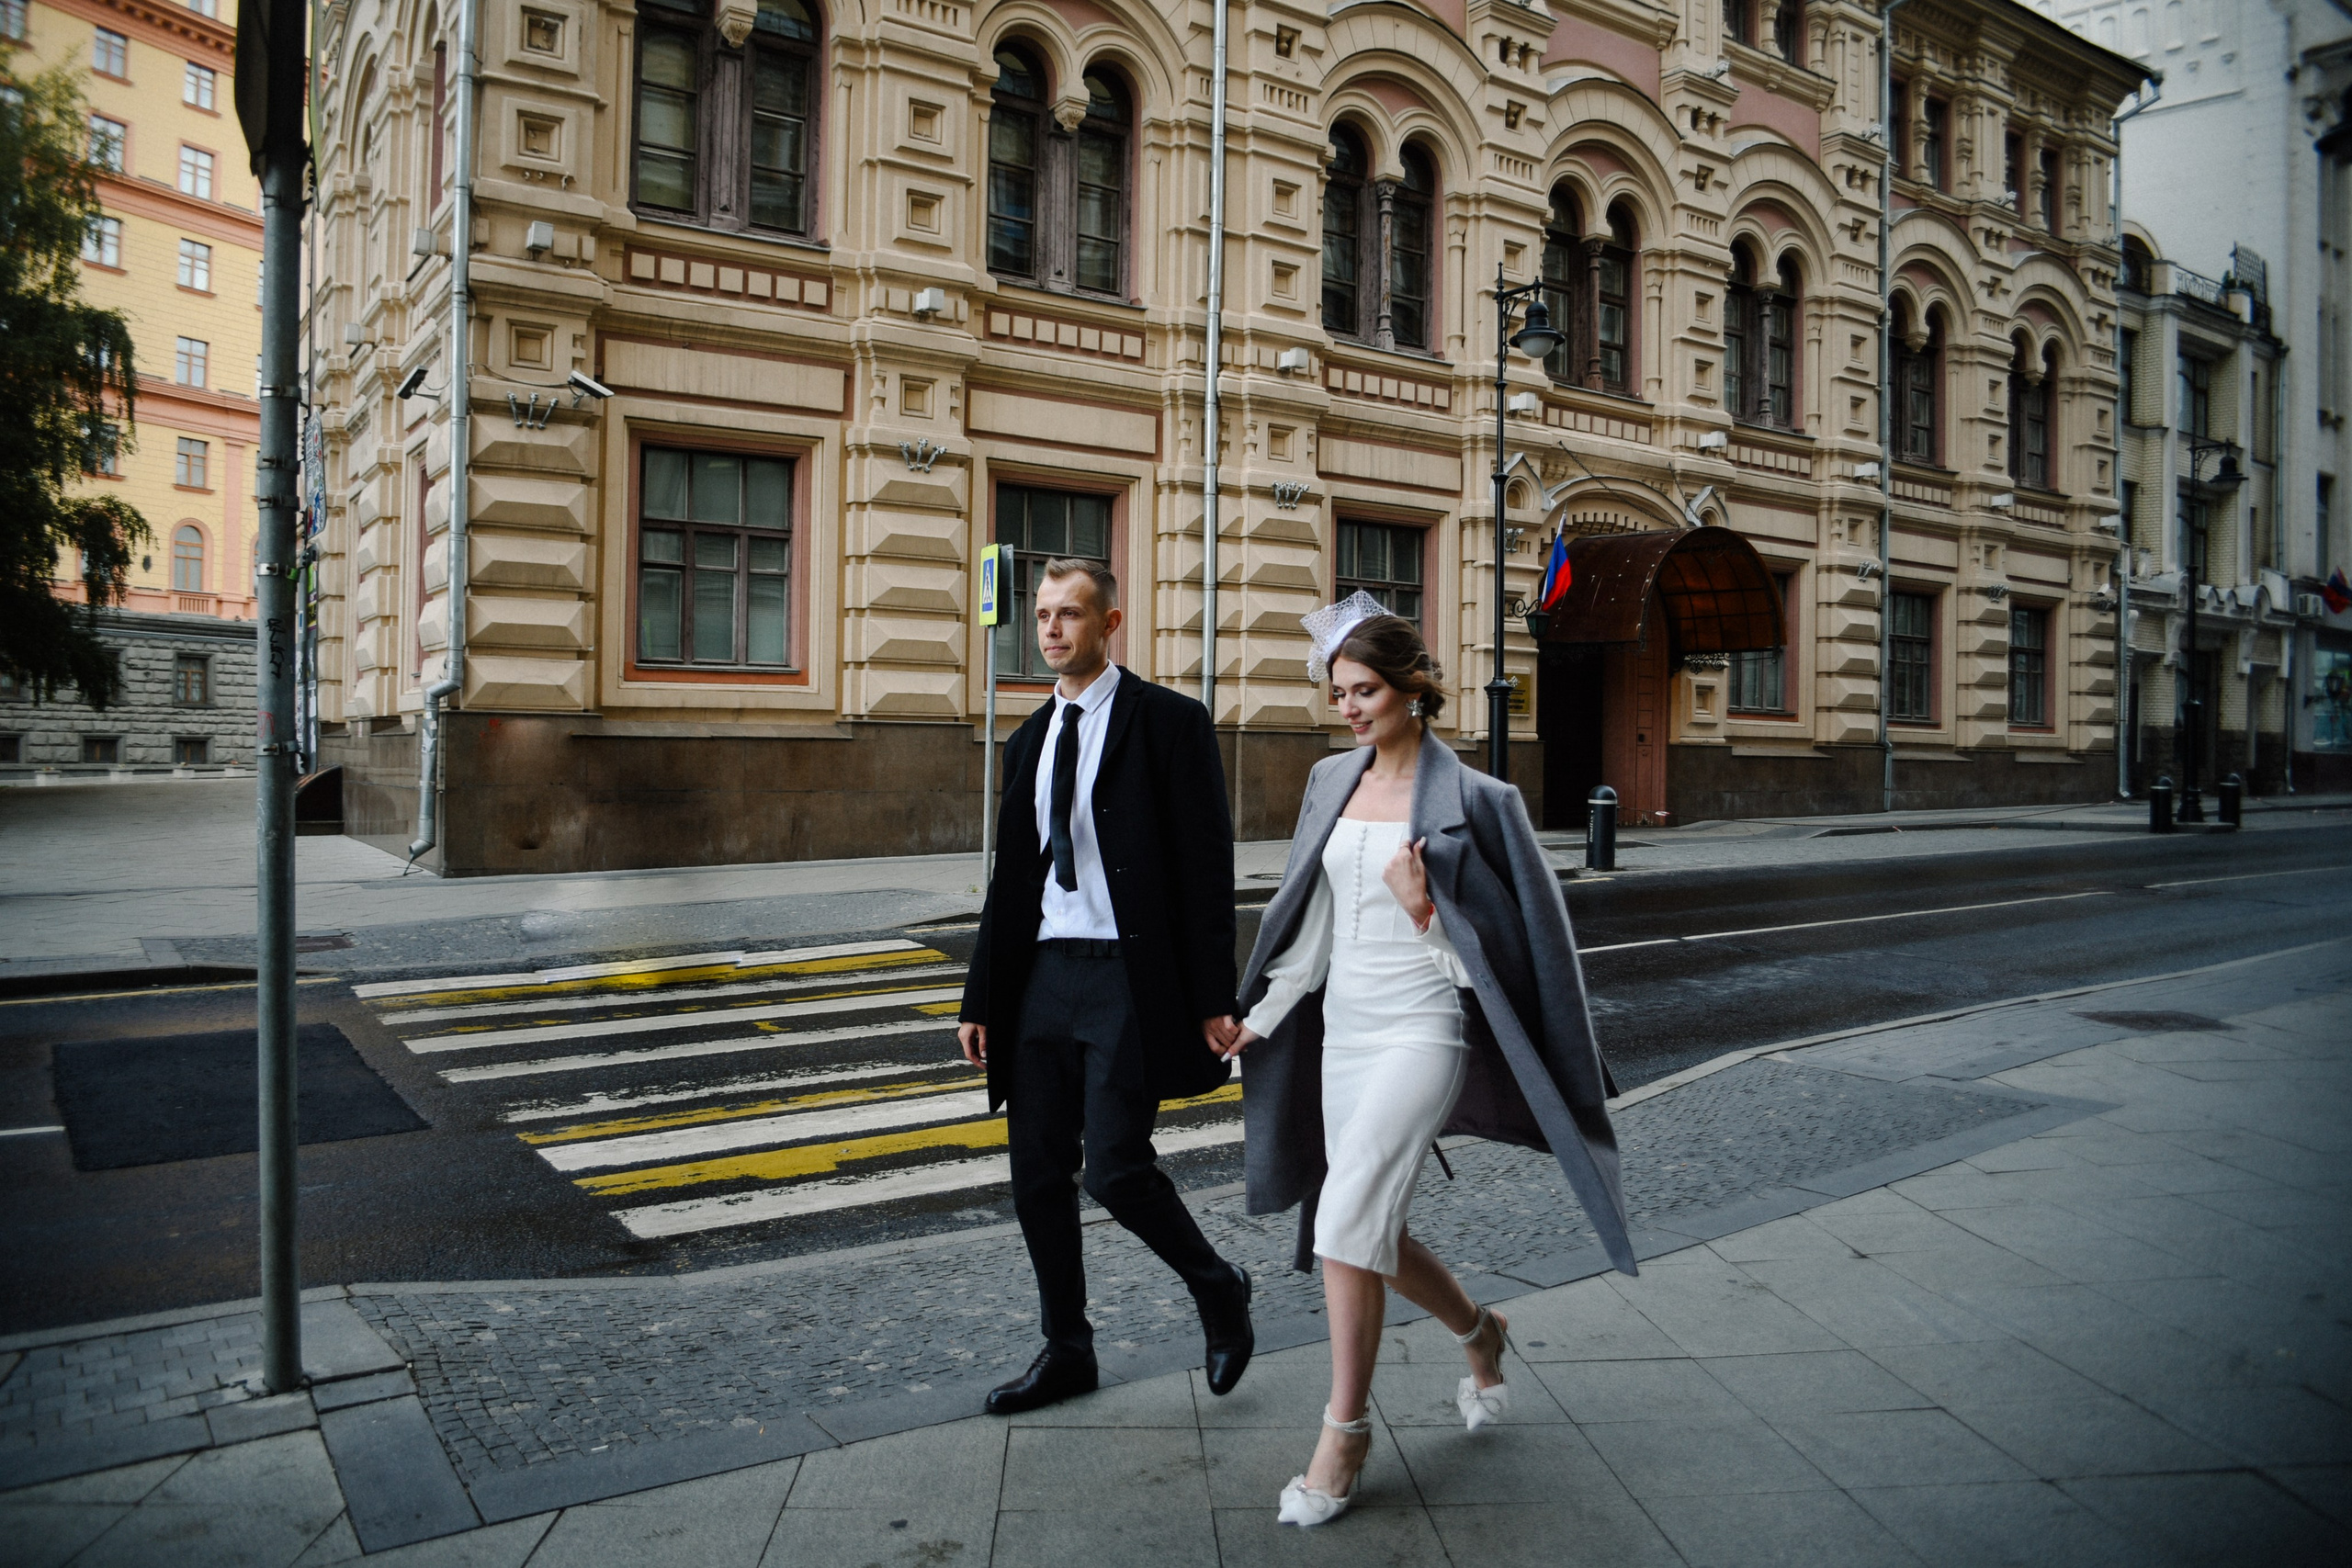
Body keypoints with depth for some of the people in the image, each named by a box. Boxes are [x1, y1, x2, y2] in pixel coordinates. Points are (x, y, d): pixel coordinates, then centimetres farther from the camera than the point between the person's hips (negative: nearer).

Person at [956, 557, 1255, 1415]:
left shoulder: (1169, 722, -4)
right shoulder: (1030, 739, 14)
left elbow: (1206, 865, -8)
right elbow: (1010, 879, 16)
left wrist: (1215, 998, -13)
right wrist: (981, 1000, 13)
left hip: (1128, 978, -6)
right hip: (1041, 977, 7)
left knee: (1115, 1168, -10)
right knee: (1038, 1177, 9)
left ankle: (1217, 1289, 18)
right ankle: (1067, 1350, 26)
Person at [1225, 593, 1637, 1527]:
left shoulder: (1470, 800, -8)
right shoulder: (1332, 784, 9)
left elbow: (1506, 942, -5)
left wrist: (1425, 910, -21)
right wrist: (1258, 1020, 11)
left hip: (1421, 1030, -6)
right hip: (1341, 1029, 6)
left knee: (1346, 1220, -16)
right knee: (1373, 1235, 11)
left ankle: (1344, 1430, 3)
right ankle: (1478, 1333, 39)